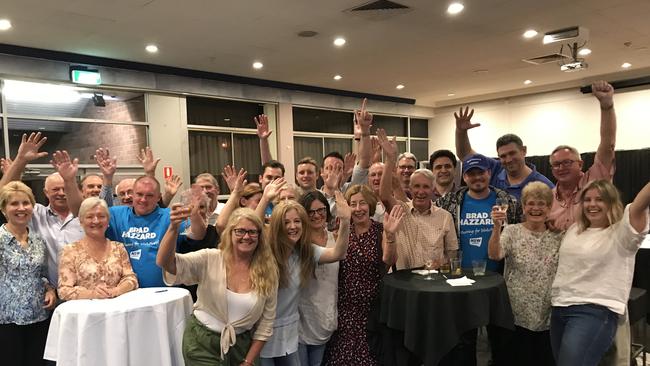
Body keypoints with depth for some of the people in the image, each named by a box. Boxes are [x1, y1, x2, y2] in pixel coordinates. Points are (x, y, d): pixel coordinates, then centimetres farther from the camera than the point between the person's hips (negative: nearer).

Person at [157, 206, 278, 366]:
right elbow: (164, 262, -26)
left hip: (241, 345, 2)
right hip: (201, 343, -1)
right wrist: (174, 228, -42)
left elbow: (266, 321, -2)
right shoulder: (209, 259, -12)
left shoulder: (268, 271, -8)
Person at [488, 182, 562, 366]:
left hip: (548, 316, 2)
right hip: (517, 315, -1)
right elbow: (494, 255, -20)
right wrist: (497, 227, -33)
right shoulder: (512, 231, -3)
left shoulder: (558, 236, 2)